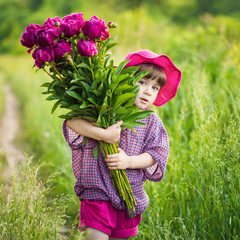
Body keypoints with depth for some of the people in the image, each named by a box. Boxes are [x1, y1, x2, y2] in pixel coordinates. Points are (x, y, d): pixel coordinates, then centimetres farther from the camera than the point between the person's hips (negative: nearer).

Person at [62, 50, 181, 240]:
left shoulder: (151, 121, 6)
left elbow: (156, 154, 0)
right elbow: (72, 121, -16)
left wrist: (129, 161, -17)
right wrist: (103, 134, -27)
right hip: (98, 192, -4)